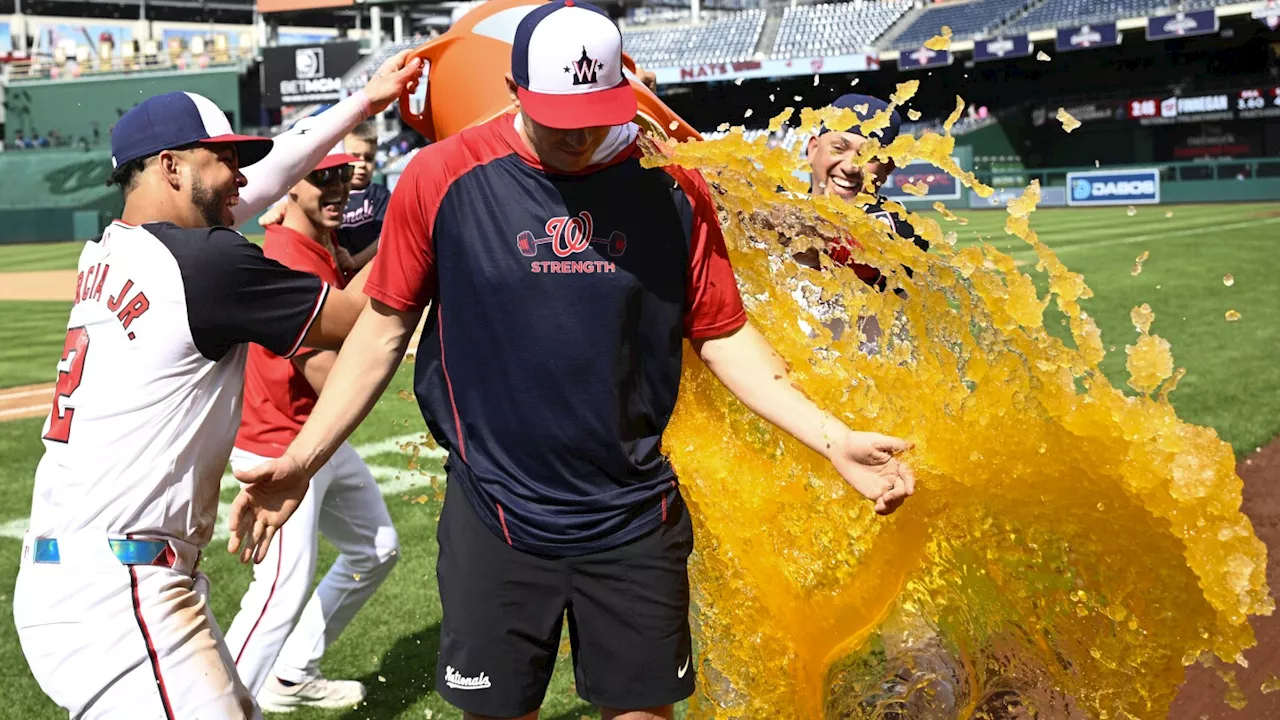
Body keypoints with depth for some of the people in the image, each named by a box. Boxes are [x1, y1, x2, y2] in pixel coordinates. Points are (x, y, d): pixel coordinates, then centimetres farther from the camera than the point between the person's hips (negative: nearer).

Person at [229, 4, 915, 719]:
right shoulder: (442, 177, -9)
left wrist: (832, 438, -4)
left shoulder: (672, 184, -4)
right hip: (495, 518, -1)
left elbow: (723, 334, 4)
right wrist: (302, 461, -5)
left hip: (636, 519, 2)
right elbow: (385, 329, 1)